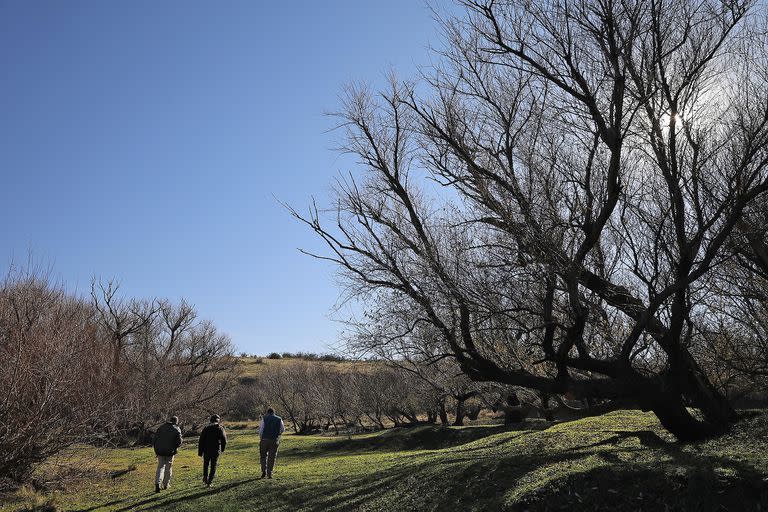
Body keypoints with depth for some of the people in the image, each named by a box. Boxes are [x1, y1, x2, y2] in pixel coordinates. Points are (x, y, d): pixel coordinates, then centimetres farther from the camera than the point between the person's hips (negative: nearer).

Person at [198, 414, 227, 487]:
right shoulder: (220, 429, -2)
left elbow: (201, 441, -2)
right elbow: (224, 440, 2)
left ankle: (205, 479, 15)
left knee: (206, 465, 20)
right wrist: (222, 449, 18)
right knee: (213, 467, 7)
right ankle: (209, 482, 2)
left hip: (206, 450, 1)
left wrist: (200, 452, 3)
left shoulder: (206, 429, 0)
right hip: (216, 451, -1)